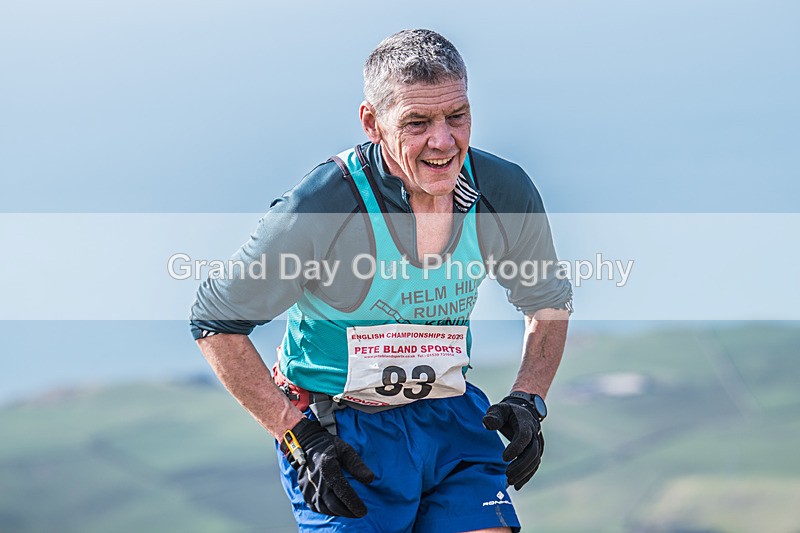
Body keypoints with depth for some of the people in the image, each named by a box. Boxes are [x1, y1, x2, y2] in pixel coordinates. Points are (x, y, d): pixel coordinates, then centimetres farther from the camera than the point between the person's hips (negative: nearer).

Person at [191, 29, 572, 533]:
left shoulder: (507, 193, -7)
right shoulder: (319, 207, -20)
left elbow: (550, 302, 14)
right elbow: (217, 321, -9)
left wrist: (528, 401, -1)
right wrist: (298, 436, -13)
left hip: (451, 416, 4)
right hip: (339, 430, -3)